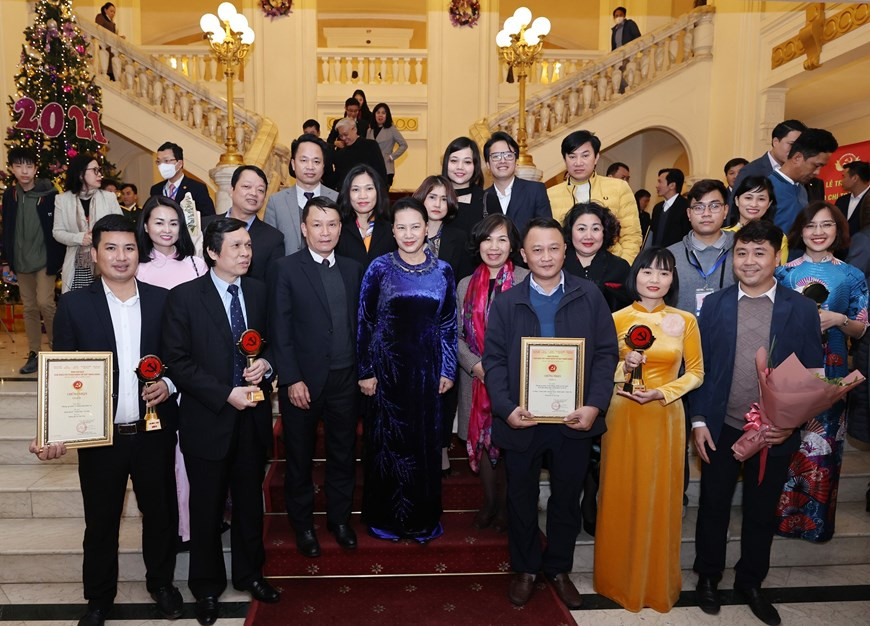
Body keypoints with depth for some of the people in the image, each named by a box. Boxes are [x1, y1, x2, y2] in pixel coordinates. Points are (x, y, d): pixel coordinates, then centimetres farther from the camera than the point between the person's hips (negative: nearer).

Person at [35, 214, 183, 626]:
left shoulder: (163, 301, -1)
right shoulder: (74, 305, -5)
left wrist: (169, 385, -13)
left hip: (154, 433, 1)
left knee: (160, 513, 17)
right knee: (100, 522, 16)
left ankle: (161, 583, 41)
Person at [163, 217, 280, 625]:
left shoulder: (259, 292, 3)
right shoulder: (184, 297, -10)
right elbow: (178, 362, -12)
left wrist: (265, 363, -10)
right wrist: (226, 394, -20)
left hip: (253, 417, 4)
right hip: (208, 420, -3)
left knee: (250, 502, 18)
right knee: (207, 509, 13)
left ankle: (250, 574, 40)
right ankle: (207, 587, 34)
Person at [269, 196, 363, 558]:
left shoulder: (353, 270, 7)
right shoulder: (286, 269, -6)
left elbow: (359, 323, 8)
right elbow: (280, 331, -9)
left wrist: (362, 371, 3)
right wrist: (292, 379, -13)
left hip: (345, 379, 4)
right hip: (303, 381, -3)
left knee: (343, 454, 15)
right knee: (300, 458, 13)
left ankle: (340, 518, 35)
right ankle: (303, 524, 32)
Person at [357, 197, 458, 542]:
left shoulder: (443, 271, 3)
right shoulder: (379, 268, -3)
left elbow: (449, 325, 6)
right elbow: (364, 322, -3)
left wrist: (448, 370, 4)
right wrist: (365, 371, -5)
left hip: (427, 367, 2)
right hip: (387, 365, -2)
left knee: (426, 441, 9)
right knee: (386, 439, 7)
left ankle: (424, 518, 26)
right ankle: (385, 517, 24)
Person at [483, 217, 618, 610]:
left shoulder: (589, 296, 0)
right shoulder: (506, 303, 2)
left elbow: (606, 353, -2)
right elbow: (494, 359, -3)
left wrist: (595, 405, -13)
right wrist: (506, 408, -16)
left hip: (574, 420, 0)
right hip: (521, 420, 0)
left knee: (567, 499, 15)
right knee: (521, 499, 14)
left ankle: (558, 569, 36)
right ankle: (524, 569, 35)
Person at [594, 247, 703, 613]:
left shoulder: (685, 321, 0)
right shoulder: (617, 319, -1)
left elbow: (696, 373, 3)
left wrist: (661, 393, -12)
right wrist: (624, 368, -17)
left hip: (665, 417, 0)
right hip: (623, 415, 0)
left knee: (661, 498, 9)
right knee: (620, 496, 7)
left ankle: (659, 581, 29)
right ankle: (619, 578, 26)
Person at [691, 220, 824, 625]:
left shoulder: (801, 309, -2)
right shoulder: (714, 305, -1)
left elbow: (812, 374, -1)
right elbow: (698, 366, 0)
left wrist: (791, 422, -11)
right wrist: (698, 421, -5)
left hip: (776, 434, 0)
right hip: (720, 429, 0)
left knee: (762, 512, 16)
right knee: (713, 507, 13)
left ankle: (750, 582, 36)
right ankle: (708, 577, 33)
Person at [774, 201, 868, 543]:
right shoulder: (785, 272, 3)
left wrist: (838, 319, -14)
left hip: (829, 371, 0)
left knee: (821, 444, 6)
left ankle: (815, 517, 23)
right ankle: (780, 511, 19)